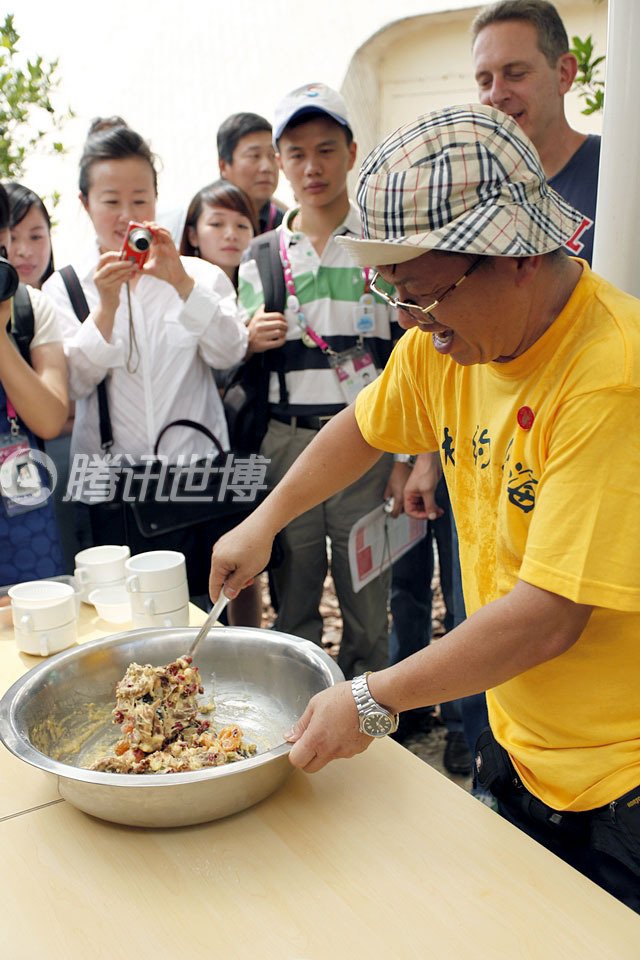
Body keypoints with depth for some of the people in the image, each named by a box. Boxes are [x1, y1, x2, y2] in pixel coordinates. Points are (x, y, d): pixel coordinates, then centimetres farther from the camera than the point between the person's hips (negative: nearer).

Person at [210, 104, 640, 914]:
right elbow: (366, 424, 13)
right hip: (514, 736, 6)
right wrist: (263, 522, 9)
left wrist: (373, 702, -24)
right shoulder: (446, 337, -6)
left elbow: (550, 617, -31)